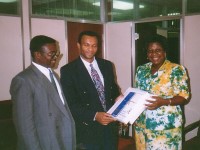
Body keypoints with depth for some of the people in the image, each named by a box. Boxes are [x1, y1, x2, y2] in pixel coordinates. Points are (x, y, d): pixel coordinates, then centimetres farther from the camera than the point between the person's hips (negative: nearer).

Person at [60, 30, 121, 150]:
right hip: (88, 129, -4)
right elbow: (70, 103, -12)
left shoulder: (107, 65, 6)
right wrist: (94, 116, -23)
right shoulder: (68, 70, -9)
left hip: (110, 125, 4)